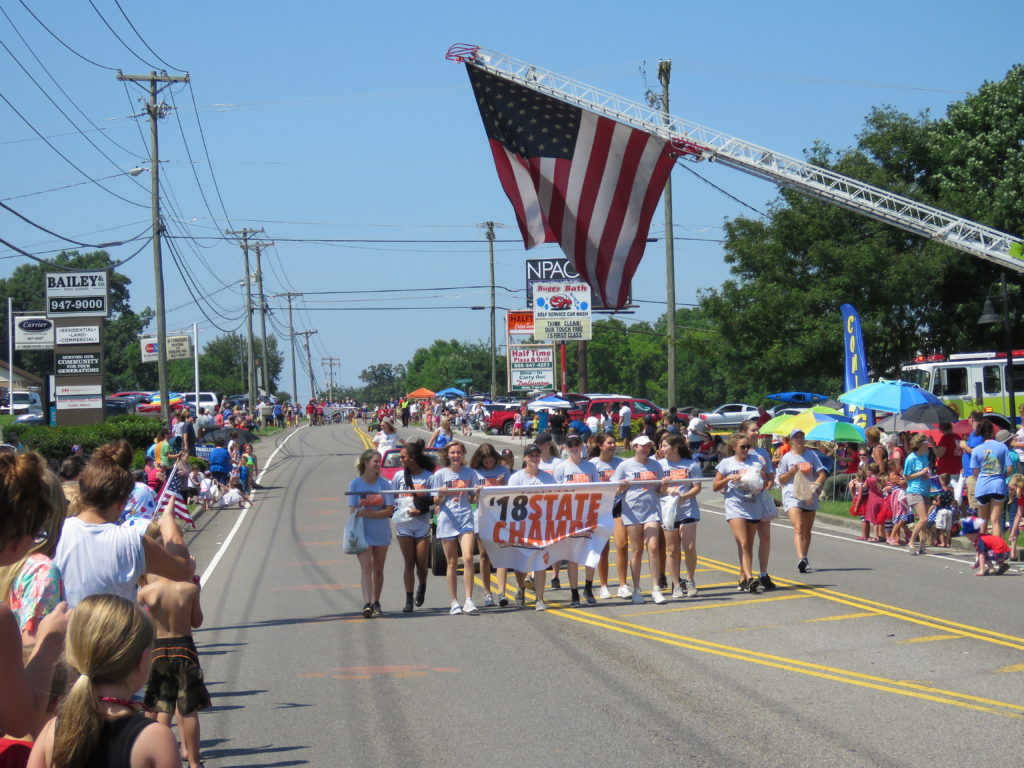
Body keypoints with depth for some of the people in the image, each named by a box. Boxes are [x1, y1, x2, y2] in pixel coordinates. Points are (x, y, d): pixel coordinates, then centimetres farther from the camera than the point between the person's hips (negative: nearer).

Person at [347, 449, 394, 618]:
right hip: (362, 532, -2)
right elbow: (352, 510, -1)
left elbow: (389, 510, -6)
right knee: (366, 567, -13)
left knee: (378, 569, 9)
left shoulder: (383, 483, -1)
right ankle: (367, 604, -22)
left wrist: (368, 513, -18)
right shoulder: (355, 483, -2)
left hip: (381, 532, 2)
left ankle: (376, 603, 21)